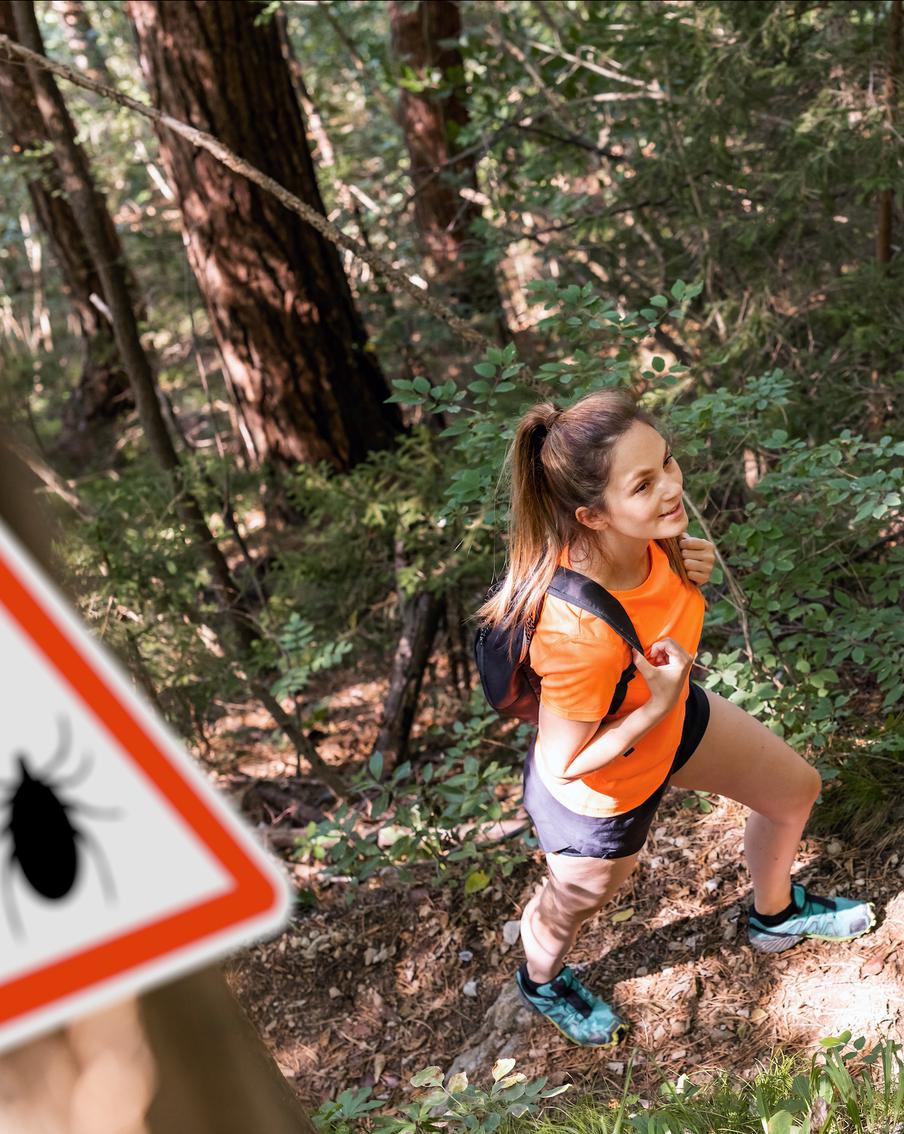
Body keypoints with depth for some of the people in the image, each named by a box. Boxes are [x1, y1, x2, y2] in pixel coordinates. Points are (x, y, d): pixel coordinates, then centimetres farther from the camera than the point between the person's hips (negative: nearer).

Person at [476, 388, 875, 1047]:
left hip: (669, 718, 7)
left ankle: (775, 916, 57)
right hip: (601, 792, -7)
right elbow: (565, 763, -30)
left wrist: (686, 562, -18)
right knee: (573, 903, 26)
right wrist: (657, 708, -36)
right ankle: (542, 984, 63)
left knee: (796, 789, 24)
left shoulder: (644, 533, -26)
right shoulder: (581, 634, -47)